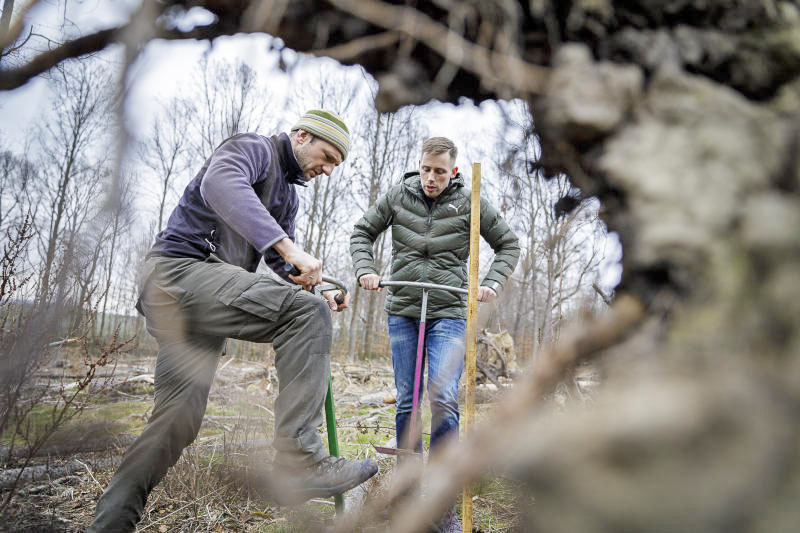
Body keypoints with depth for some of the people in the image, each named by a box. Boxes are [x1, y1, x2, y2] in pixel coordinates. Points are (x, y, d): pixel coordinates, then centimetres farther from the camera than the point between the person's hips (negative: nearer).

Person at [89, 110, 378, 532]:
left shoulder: (287, 195, 24)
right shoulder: (253, 148, -4)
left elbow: (282, 262, 21)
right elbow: (220, 184, -28)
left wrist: (319, 290, 1)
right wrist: (288, 247, -38)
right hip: (179, 271, -10)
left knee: (177, 422, 8)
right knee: (304, 313, -26)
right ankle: (299, 460, -31)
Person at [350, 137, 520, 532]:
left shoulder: (469, 203, 0)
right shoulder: (398, 196, 4)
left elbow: (508, 244, 10)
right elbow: (363, 232, 15)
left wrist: (492, 283, -4)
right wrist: (365, 270, -2)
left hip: (449, 312, -2)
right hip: (402, 310, 2)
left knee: (444, 400, -14)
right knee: (406, 401, 5)